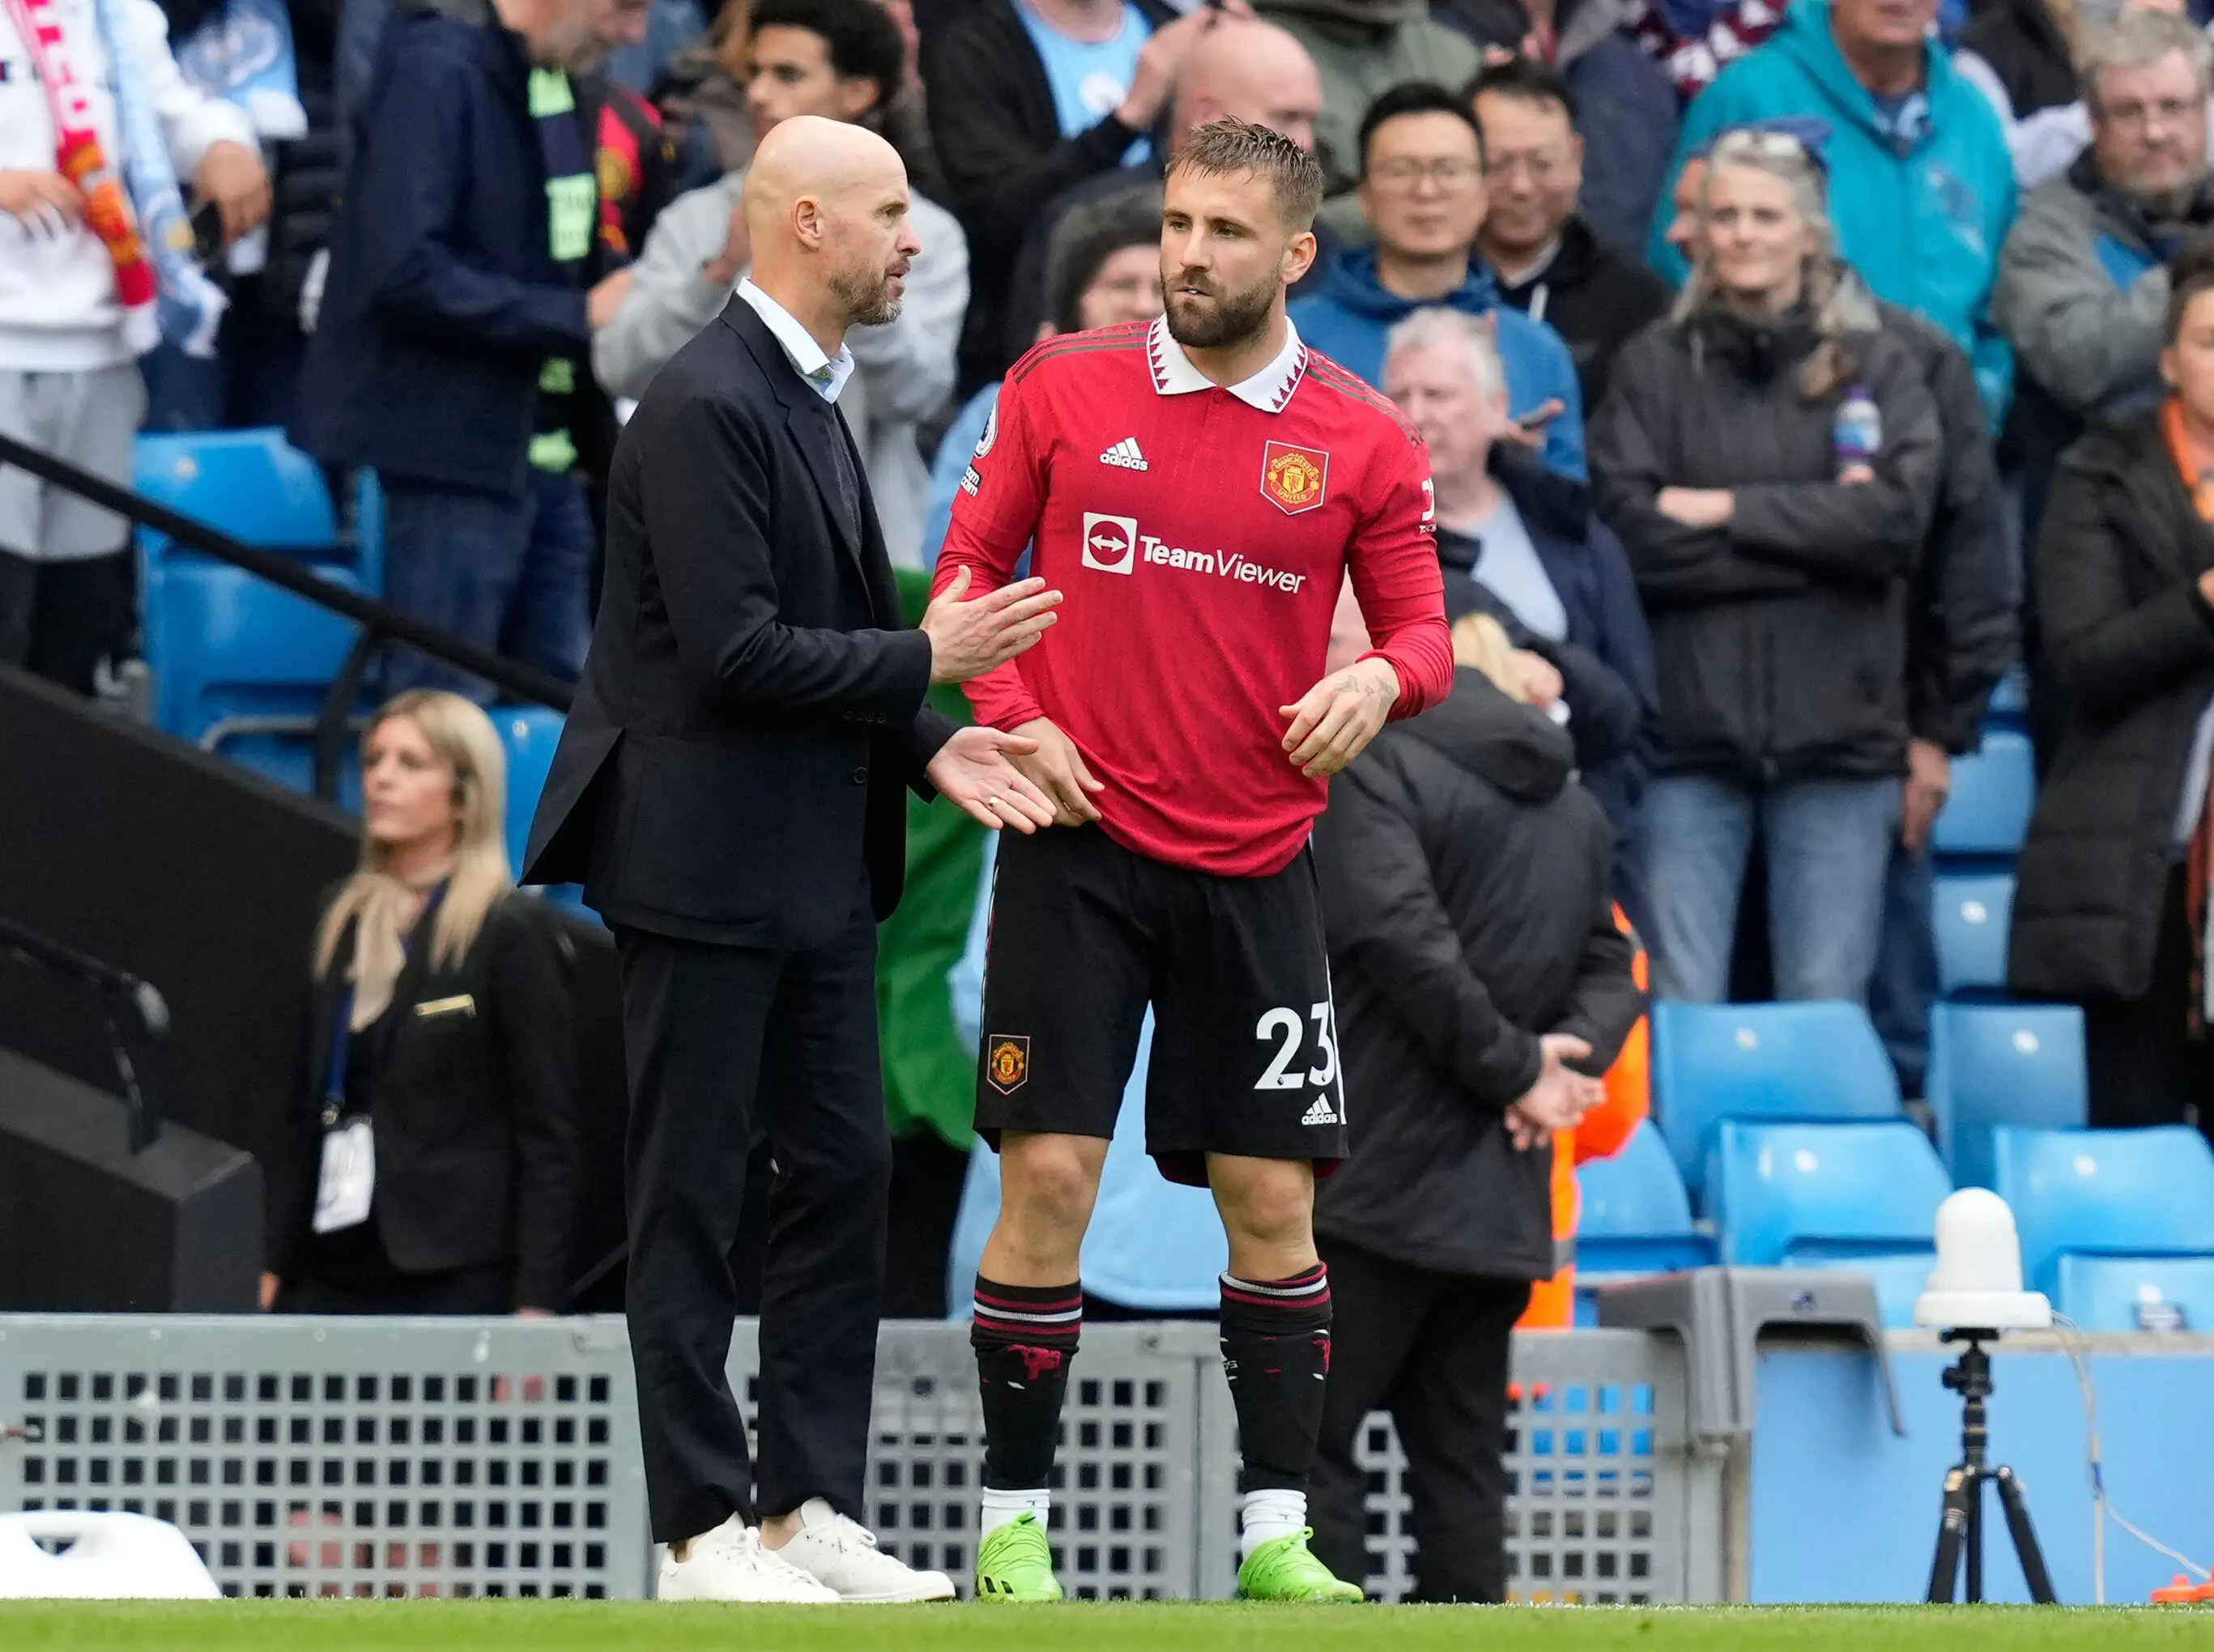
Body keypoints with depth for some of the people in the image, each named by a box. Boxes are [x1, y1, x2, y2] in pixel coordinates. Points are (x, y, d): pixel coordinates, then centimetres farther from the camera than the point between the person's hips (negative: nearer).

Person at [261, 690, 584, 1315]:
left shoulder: (512, 934, -3)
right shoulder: (344, 922, 16)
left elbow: (551, 1134, -7)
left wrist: (536, 1308, -14)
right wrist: (274, 1265, 13)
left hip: (458, 1284, -6)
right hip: (332, 1279, 6)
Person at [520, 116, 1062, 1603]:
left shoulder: (807, 400, 15)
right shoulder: (708, 407, -17)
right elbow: (736, 652, -22)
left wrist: (923, 744, 6)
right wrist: (923, 666, -14)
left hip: (815, 869, 10)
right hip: (706, 867, -10)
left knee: (845, 1175, 9)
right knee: (693, 1202, -1)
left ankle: (811, 1509, 14)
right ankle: (705, 1534, 3)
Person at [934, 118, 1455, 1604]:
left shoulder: (1362, 441, 2)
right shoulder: (1062, 392, 2)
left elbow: (1421, 631, 7)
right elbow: (968, 570, 8)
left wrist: (1382, 678, -16)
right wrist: (1015, 717, -8)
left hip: (1255, 869, 1)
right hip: (1081, 840, -1)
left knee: (1272, 1199, 2)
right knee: (1050, 1177, -5)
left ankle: (1276, 1535, 11)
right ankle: (1015, 1524, 4)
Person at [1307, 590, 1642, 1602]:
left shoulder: (1380, 770, -9)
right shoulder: (1571, 805, 17)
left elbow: (1403, 940, -20)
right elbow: (1608, 966, 16)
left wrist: (1515, 1070, -13)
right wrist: (1566, 1058, -2)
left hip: (1380, 1176, -7)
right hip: (1500, 1197, 7)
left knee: (1309, 1438, -3)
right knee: (1459, 1453, 10)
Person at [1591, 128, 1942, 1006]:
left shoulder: (1876, 366, 10)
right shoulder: (1654, 366, 8)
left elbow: (1901, 517, -6)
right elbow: (1632, 534, -5)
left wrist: (1726, 510, -6)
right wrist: (1819, 534, -7)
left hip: (1837, 734, 0)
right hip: (1687, 729, 0)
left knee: (1827, 1009, -1)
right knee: (1683, 1010, -4)